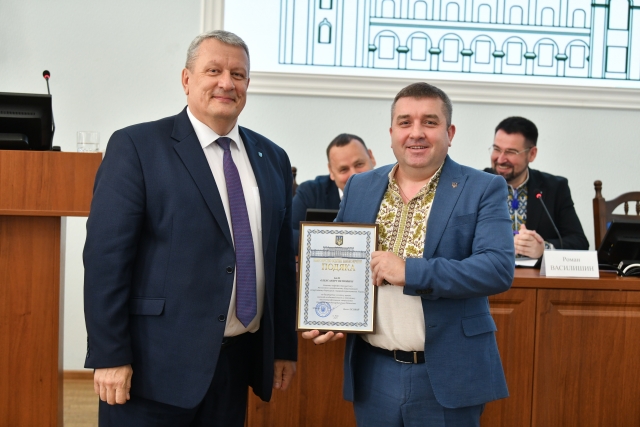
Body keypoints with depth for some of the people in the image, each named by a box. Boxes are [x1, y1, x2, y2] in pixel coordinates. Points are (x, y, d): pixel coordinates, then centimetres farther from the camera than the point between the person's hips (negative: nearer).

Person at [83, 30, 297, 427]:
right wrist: (110, 356, -14)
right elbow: (106, 256, -11)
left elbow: (282, 258, 12)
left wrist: (285, 347, 12)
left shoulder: (272, 158, 10)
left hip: (237, 360, 5)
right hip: (157, 362, -5)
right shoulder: (136, 147, -6)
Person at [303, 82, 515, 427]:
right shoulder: (360, 187, 7)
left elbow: (499, 269, -16)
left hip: (447, 376, -3)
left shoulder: (484, 189, -5)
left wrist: (410, 271, -23)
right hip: (373, 373, 3)